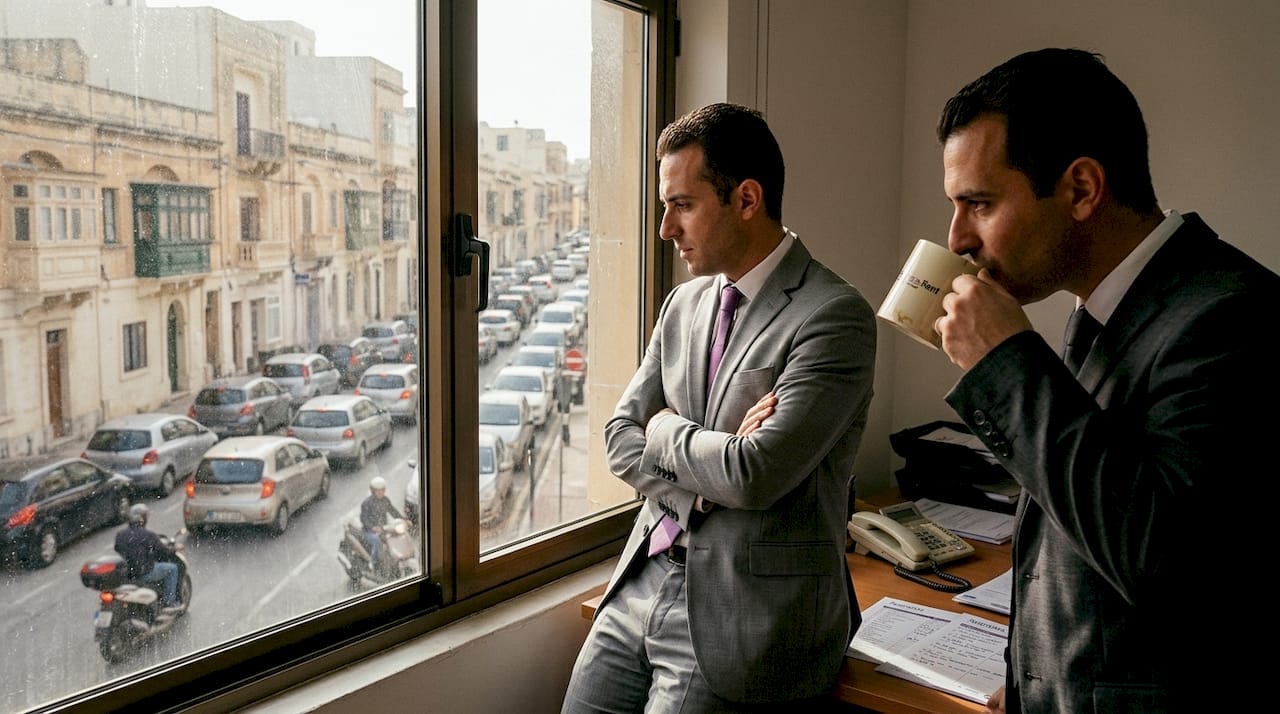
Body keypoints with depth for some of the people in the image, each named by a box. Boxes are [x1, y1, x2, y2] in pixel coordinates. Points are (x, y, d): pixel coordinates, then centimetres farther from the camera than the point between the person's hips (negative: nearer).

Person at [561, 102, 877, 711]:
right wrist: (708, 481, -11)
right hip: (643, 582, 7)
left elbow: (753, 476, -24)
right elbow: (620, 439, 6)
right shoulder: (684, 303, 8)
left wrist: (666, 429, -6)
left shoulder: (835, 316, -16)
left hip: (744, 612, -6)